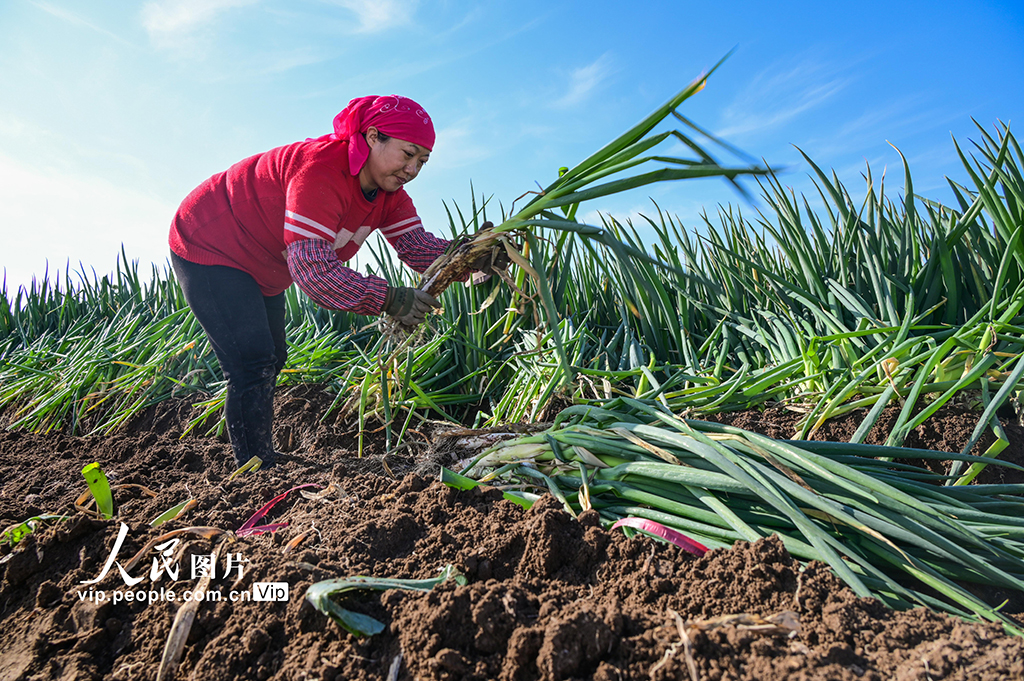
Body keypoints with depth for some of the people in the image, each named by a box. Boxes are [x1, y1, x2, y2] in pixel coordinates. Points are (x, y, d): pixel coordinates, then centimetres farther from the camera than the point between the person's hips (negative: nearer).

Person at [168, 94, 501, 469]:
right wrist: (389, 299, -44)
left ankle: (261, 465, 28)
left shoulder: (388, 192, -8)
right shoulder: (321, 172, -35)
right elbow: (312, 269, -42)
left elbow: (420, 247, -16)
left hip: (258, 270, 9)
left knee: (272, 359, 14)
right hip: (207, 248, -9)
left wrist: (474, 256, -32)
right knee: (254, 364, -17)